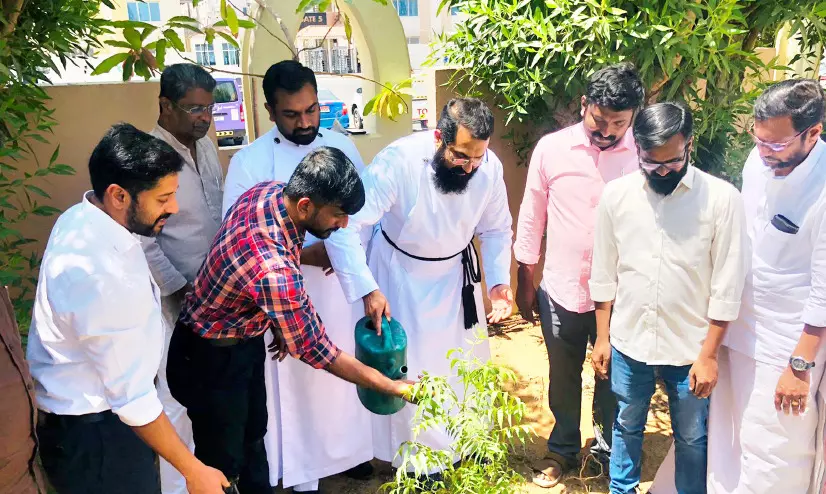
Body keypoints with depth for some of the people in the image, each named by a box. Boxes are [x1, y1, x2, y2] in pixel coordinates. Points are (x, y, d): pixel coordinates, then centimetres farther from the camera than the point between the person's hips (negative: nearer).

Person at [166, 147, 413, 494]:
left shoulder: (269, 190, -15)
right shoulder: (274, 271, -40)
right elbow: (315, 350, -27)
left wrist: (281, 323, 9)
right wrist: (391, 387, -18)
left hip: (246, 339, 8)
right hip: (212, 359, -8)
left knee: (253, 436, 25)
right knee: (222, 461, 12)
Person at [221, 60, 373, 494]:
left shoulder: (341, 145, 2)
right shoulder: (249, 163, -11)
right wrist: (306, 254, -22)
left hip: (345, 284, 4)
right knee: (298, 380, 10)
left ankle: (349, 449, 43)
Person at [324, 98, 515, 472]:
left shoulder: (490, 167, -19)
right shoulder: (398, 162, -32)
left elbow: (497, 230, -3)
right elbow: (346, 227, -33)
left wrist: (499, 281, -15)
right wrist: (368, 290, -38)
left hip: (456, 272, 4)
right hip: (401, 275, -3)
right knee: (407, 367, 8)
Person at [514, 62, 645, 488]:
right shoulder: (551, 148, -7)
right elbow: (531, 218, 1)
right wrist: (525, 281, 6)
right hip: (561, 291, 1)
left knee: (614, 380, 17)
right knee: (563, 379, 19)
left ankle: (610, 452, 42)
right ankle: (563, 449, 42)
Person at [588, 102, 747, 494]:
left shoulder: (721, 198, -13)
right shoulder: (616, 194, -5)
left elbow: (727, 287, -9)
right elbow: (604, 275, 3)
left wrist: (708, 355, -9)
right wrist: (602, 337, 6)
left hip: (689, 349, -2)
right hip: (629, 344, 2)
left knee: (691, 439, 16)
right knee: (626, 427, 21)